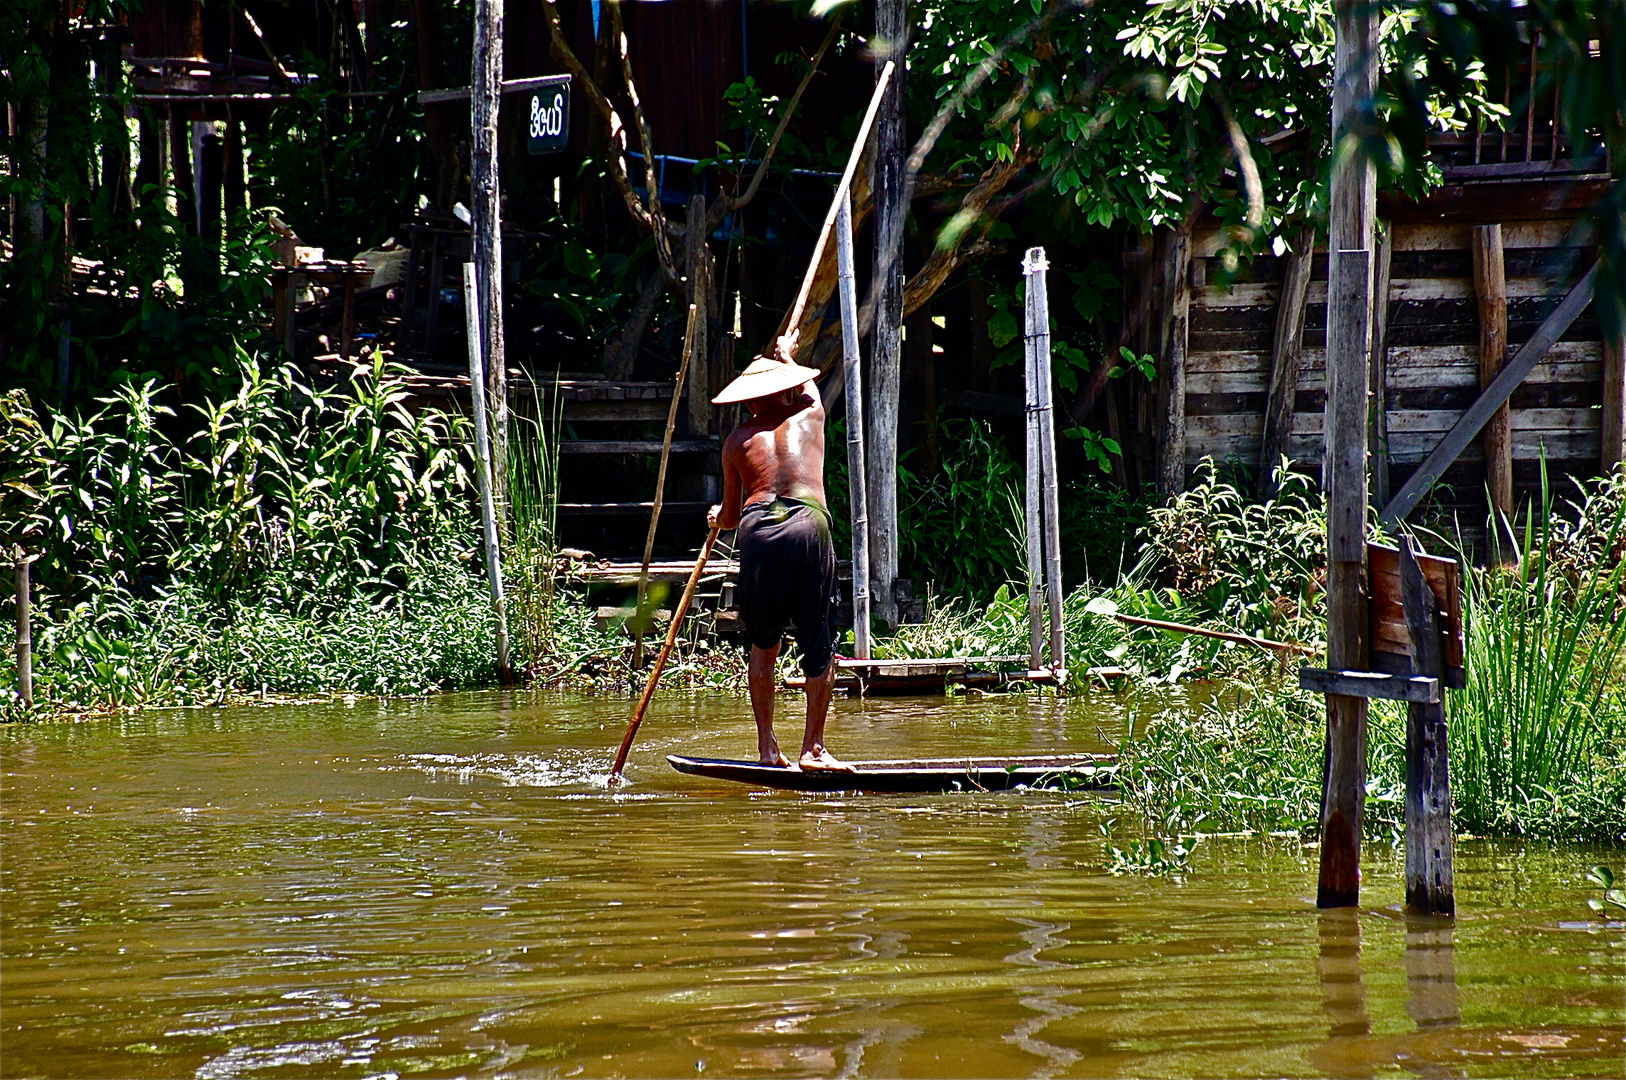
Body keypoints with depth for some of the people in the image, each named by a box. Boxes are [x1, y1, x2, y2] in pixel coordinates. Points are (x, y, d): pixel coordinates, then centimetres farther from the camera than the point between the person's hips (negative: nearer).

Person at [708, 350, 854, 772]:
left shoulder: (737, 440, 21)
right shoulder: (810, 414, 22)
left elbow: (731, 514, 26)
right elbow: (810, 388, 48)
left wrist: (718, 518, 50)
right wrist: (787, 360, 68)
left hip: (756, 529, 1)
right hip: (808, 525, -1)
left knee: (763, 643, 14)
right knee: (820, 642, 4)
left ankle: (767, 746, 12)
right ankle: (813, 748, 0)